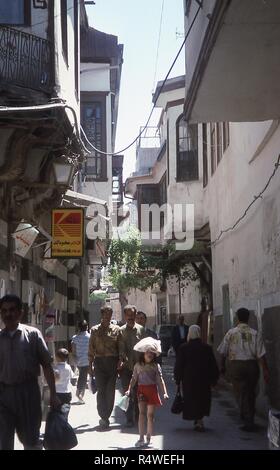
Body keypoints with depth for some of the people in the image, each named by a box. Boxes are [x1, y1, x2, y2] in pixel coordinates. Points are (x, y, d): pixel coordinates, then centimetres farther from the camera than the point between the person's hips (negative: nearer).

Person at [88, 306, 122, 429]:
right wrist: (91, 365, 2)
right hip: (99, 362, 0)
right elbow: (91, 349, 7)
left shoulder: (116, 329, 8)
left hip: (112, 362, 1)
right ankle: (104, 417, -3)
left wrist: (120, 361, -5)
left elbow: (120, 347, 6)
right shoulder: (95, 330, 8)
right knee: (101, 390, -6)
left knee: (111, 390, 1)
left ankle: (105, 417, 12)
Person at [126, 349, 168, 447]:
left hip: (152, 390, 0)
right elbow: (134, 379, 9)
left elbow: (160, 380, 0)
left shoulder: (156, 366, 3)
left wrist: (165, 393, -10)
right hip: (141, 390, 0)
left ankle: (148, 438, 16)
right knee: (142, 413, -10)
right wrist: (129, 390, -4)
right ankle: (141, 438, -9)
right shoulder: (138, 365, 7)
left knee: (150, 415, 4)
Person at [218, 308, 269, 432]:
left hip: (235, 365, -1)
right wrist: (265, 370, -5)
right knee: (251, 393, 18)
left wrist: (222, 366, 19)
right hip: (251, 365, 1)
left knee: (241, 393, 4)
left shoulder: (231, 333, -2)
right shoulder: (255, 334, -4)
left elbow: (223, 352, 5)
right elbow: (261, 354, -8)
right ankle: (249, 418, 29)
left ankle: (248, 421, -2)